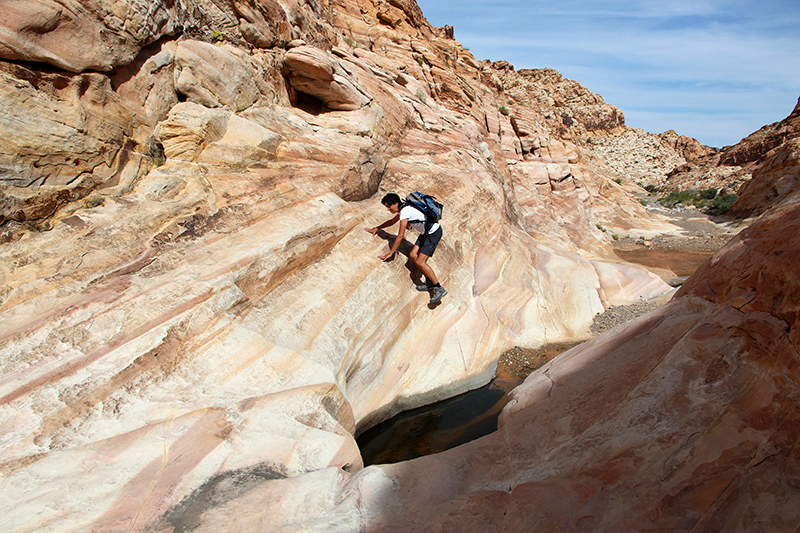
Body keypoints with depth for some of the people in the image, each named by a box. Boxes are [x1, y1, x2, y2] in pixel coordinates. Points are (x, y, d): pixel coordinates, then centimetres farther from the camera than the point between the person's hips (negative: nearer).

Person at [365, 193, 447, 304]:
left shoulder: (405, 211, -20)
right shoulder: (403, 209, 10)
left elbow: (400, 235, -23)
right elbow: (392, 221, 31)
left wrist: (390, 253, -20)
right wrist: (376, 228, 32)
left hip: (434, 233, -10)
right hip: (426, 233, 10)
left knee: (420, 262, -14)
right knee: (413, 255, 2)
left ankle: (439, 289, -5)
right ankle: (430, 283, 11)